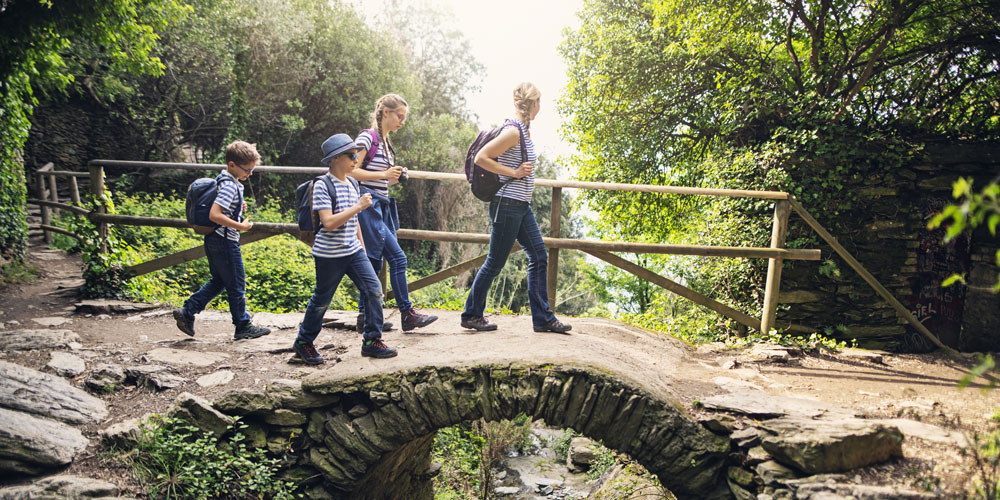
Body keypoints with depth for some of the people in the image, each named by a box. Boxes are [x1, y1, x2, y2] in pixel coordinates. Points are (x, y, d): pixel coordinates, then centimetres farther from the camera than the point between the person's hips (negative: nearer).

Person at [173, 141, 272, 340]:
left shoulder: (222, 180, 10)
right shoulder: (230, 186, -21)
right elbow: (214, 215, -29)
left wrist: (237, 208, 11)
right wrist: (240, 226, -22)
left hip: (213, 240, 10)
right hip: (225, 241, -10)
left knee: (218, 281, 21)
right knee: (236, 286, 3)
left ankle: (187, 311, 19)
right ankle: (243, 326, 15)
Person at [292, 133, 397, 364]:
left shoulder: (351, 184, 9)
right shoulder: (322, 185, -14)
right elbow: (328, 223, -23)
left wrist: (362, 248, 20)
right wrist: (359, 206, -23)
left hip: (353, 251, 7)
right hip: (329, 255, -6)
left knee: (374, 289, -3)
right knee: (322, 299, 7)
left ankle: (372, 341, 8)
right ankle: (303, 342, 28)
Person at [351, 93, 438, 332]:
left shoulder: (385, 141, 17)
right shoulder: (368, 137, -9)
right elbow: (350, 171, -17)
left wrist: (394, 178, 5)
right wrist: (384, 175, -18)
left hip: (382, 207, 9)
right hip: (368, 205, -9)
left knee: (374, 262, 9)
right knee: (397, 258, -10)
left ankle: (365, 316, 16)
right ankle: (408, 314, -3)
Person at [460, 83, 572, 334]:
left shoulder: (525, 131, 12)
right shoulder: (513, 131, -16)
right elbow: (481, 158, -19)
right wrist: (514, 172, -17)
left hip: (522, 206, 10)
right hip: (507, 205, -10)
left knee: (539, 257, 8)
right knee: (495, 262, 0)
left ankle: (543, 318, 13)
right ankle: (471, 314, 15)